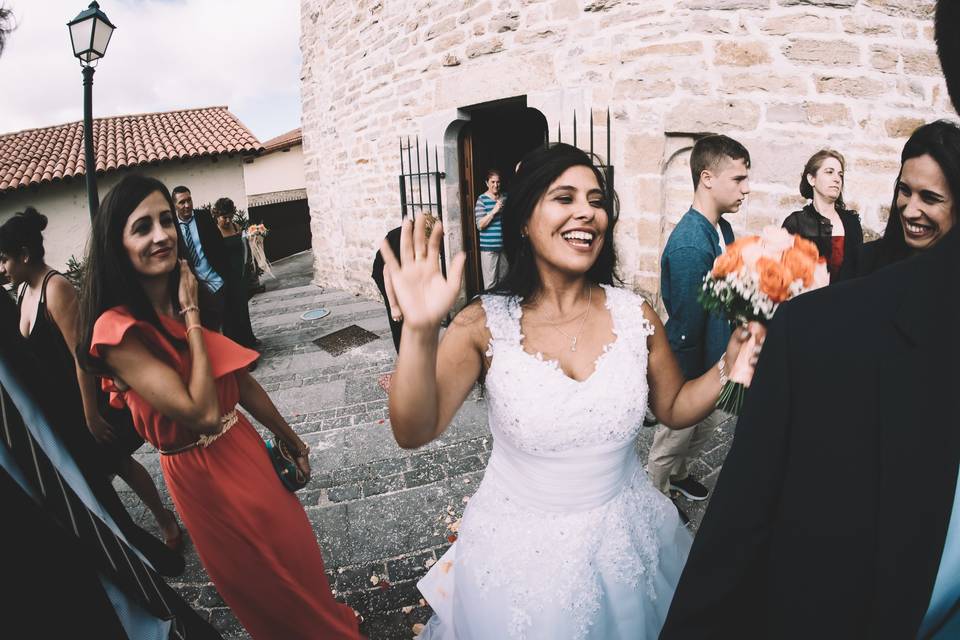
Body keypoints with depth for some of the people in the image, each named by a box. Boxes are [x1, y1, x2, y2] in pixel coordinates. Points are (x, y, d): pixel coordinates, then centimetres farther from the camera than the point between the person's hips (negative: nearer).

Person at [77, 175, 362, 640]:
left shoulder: (190, 296, -2)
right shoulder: (116, 330, -24)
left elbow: (241, 381, 5)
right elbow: (202, 413, -30)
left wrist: (290, 439, 12)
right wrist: (191, 318, -22)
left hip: (245, 449, 6)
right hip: (201, 473, -6)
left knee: (297, 554, 25)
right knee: (266, 582, 18)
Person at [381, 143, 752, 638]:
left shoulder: (636, 315, -10)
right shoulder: (485, 324, -18)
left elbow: (674, 408, 3)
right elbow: (414, 431, -25)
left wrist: (728, 366, -16)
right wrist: (419, 332, -40)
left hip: (623, 538, 3)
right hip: (520, 549, -2)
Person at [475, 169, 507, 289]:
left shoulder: (504, 198, 9)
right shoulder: (482, 199, -7)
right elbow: (480, 225, -14)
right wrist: (494, 211, -20)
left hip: (504, 245, 5)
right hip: (488, 247, -5)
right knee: (490, 282, -2)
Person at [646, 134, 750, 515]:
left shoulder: (723, 228, -1)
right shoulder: (690, 245, -30)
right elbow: (688, 328, -27)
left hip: (715, 360, 9)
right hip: (689, 369, -9)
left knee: (711, 423, 27)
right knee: (674, 438, 14)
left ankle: (678, 473, 52)